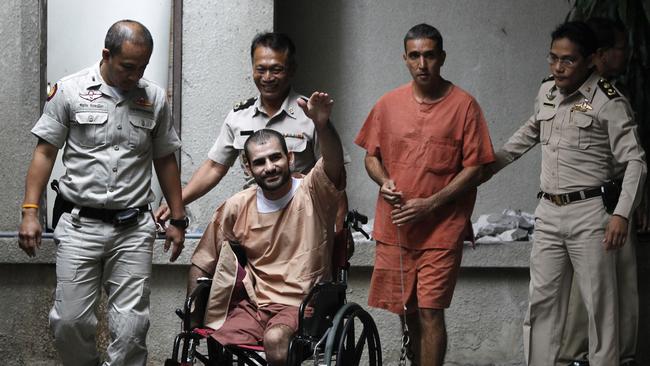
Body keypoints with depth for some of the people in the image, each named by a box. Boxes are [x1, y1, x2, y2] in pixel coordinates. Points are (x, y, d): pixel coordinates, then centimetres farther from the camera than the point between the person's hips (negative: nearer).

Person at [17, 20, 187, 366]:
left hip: (134, 229, 2)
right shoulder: (69, 91, -1)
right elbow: (45, 153, 1)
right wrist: (30, 211, -6)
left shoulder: (154, 98, 6)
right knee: (70, 320, -2)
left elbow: (165, 161, 14)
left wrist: (177, 220, 13)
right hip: (79, 224, -1)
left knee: (131, 325, -2)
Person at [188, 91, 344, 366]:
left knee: (275, 339, -34)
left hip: (301, 303, -3)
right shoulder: (237, 207, 7)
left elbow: (334, 163, -25)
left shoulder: (312, 193, -2)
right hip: (253, 304, 3)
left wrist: (322, 124, -46)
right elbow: (202, 263, 14)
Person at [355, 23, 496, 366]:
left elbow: (473, 168, -6)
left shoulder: (463, 105, -5)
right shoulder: (388, 104, 5)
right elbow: (371, 156, 15)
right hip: (394, 228, 4)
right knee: (408, 311, 13)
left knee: (430, 312, -8)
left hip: (441, 229, -4)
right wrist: (384, 181, -7)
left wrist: (430, 203, -15)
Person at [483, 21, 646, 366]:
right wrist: (489, 165, 26)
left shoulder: (608, 102, -10)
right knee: (542, 299, 7)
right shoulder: (547, 91, 9)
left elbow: (635, 160, -10)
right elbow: (529, 133, 28)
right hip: (548, 211, 6)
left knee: (599, 302, -1)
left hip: (589, 212, -6)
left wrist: (621, 213, -19)